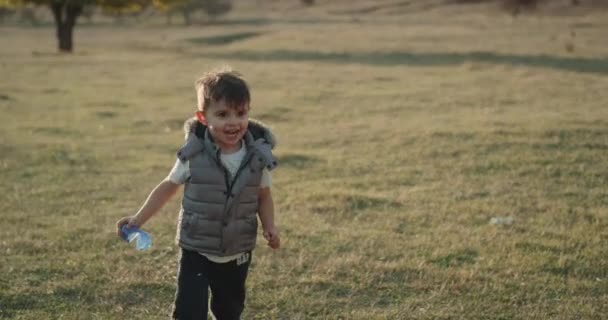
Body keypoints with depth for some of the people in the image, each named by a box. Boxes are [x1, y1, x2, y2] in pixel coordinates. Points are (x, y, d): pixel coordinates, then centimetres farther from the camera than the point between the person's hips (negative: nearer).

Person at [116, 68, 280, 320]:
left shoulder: (258, 156, -10)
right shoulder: (194, 155, -16)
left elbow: (263, 195, 5)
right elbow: (168, 187, -2)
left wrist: (269, 226, -11)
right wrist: (139, 219, -5)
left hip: (238, 254, 2)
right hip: (196, 251, -2)